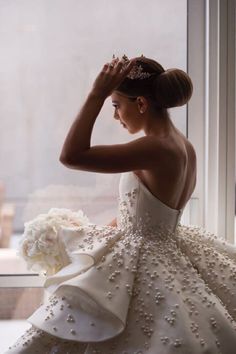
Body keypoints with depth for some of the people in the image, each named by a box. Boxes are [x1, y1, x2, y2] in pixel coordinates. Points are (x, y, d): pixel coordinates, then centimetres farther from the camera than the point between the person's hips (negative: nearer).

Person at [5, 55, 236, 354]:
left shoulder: (156, 148, -26)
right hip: (164, 251, 9)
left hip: (142, 265, -9)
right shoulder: (184, 146, 2)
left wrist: (97, 95, -24)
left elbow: (71, 156, -31)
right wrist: (99, 233, 19)